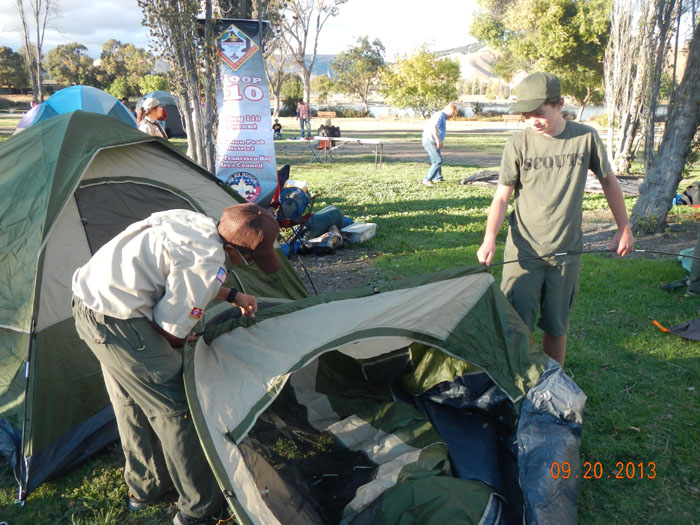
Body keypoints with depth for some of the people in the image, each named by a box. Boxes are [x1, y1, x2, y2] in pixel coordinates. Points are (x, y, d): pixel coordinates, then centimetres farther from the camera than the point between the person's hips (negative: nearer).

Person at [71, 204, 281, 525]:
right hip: (116, 321, -10)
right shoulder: (208, 263, -22)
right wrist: (188, 341, 7)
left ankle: (144, 487, 43)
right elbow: (169, 329, -15)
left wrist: (233, 296, 23)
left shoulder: (195, 220, 5)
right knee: (174, 408, 2)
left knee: (130, 401, 24)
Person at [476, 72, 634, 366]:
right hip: (523, 251, -1)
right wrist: (489, 240, -19)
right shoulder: (518, 145, -7)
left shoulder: (586, 138, -3)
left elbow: (608, 181, 11)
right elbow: (502, 198, -5)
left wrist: (624, 229, 14)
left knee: (556, 327, 11)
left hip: (566, 252, 2)